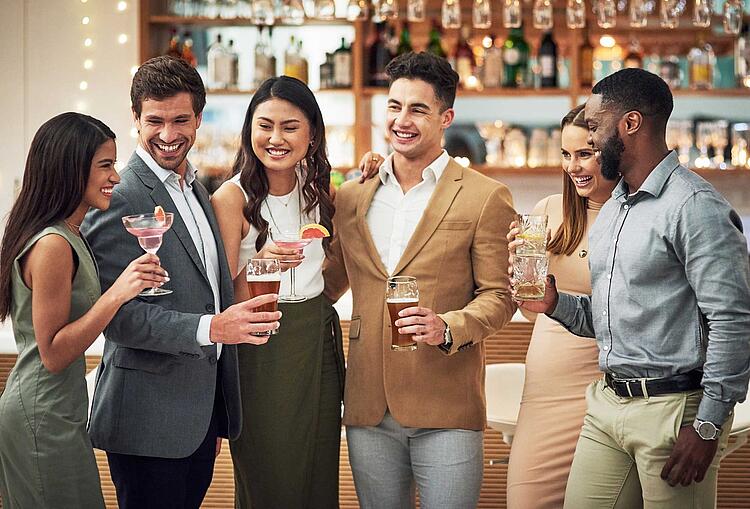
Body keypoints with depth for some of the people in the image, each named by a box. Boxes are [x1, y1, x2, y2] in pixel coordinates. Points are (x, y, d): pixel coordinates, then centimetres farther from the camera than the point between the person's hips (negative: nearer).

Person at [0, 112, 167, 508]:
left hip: (49, 414, 10)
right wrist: (116, 293, -27)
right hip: (44, 420, -10)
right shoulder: (52, 246, -21)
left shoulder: (69, 237, 9)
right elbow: (53, 354, -21)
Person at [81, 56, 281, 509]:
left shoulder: (197, 191, 14)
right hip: (149, 421, -8)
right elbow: (117, 314, -19)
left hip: (203, 408, 8)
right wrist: (210, 328, -28)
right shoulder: (119, 200, -14)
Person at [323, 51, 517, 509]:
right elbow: (329, 284, 20)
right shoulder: (351, 198, 11)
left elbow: (498, 296, -3)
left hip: (446, 409, -4)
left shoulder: (485, 198, -2)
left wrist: (448, 328, -20)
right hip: (369, 409, 4)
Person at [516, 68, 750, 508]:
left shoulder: (695, 206, -12)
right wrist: (555, 304, 4)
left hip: (675, 409, -8)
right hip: (606, 404, 8)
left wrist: (708, 426, -20)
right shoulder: (612, 211, 17)